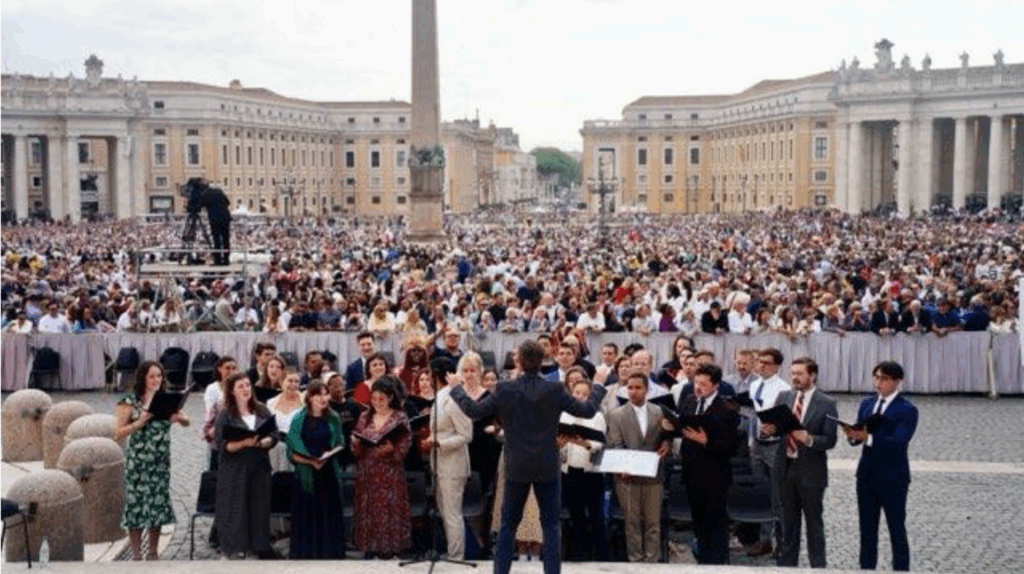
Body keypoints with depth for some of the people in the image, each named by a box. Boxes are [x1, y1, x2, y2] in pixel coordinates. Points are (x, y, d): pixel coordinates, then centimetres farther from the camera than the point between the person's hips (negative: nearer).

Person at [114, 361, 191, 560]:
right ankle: (136, 556, 6)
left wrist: (178, 417, -14)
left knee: (158, 506, 7)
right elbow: (118, 433, -8)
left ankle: (153, 554, 18)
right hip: (138, 463, -4)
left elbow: (187, 422, 7)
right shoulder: (130, 402, -4)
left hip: (161, 462, 4)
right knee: (136, 506, -3)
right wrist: (140, 422, -20)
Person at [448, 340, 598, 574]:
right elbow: (587, 411, -3)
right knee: (550, 525, 9)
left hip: (516, 468, 1)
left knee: (508, 524, 13)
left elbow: (473, 411, -1)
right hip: (547, 468, -1)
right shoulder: (555, 390, -10)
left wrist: (457, 390, 16)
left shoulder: (504, 390, -9)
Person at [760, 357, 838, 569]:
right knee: (789, 521, 15)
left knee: (814, 523, 6)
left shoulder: (827, 404, -8)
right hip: (786, 467, 4)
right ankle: (786, 564, 25)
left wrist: (808, 439, -28)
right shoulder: (783, 397, 6)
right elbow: (773, 426, 8)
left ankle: (817, 566, 14)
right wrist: (768, 429, -14)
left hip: (811, 471, -4)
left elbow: (830, 440, -11)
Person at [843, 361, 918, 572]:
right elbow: (859, 435, 6)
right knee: (867, 528, 12)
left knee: (897, 530, 4)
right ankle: (866, 568, 20)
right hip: (866, 475, 5)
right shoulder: (866, 404, 10)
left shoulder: (907, 410, -9)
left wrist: (868, 437, -34)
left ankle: (901, 568, 12)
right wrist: (852, 435, -18)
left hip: (893, 479, -5)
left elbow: (898, 442, -21)